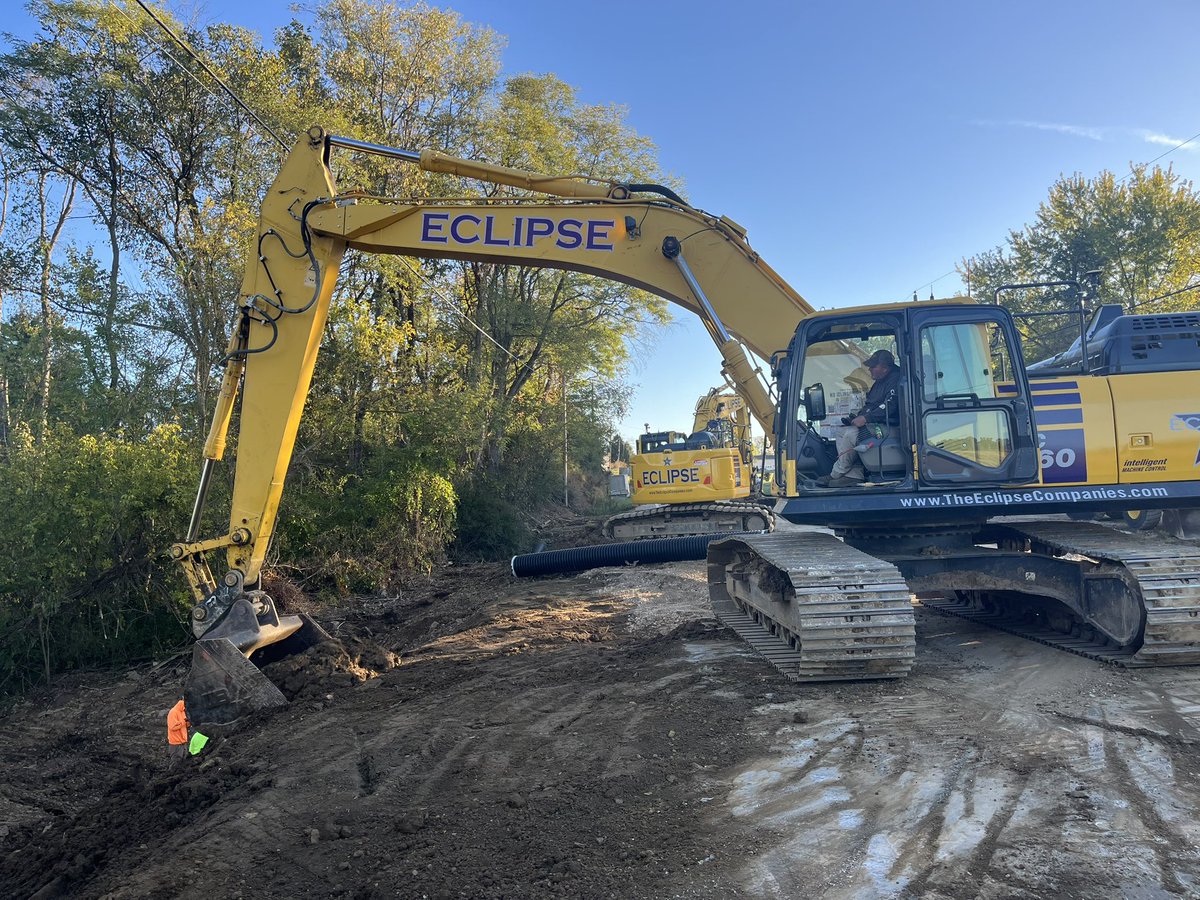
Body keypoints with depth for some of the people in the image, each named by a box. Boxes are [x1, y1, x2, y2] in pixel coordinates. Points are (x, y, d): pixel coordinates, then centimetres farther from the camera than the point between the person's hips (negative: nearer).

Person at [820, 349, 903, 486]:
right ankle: (854, 474, -9)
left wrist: (865, 418, -24)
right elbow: (870, 405, 25)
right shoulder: (880, 382, 20)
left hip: (889, 427, -11)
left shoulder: (896, 379, -13)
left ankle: (836, 474, -10)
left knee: (851, 434, -24)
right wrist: (858, 417, 6)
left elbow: (889, 407, -25)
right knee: (842, 433, 1)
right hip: (876, 425, 11)